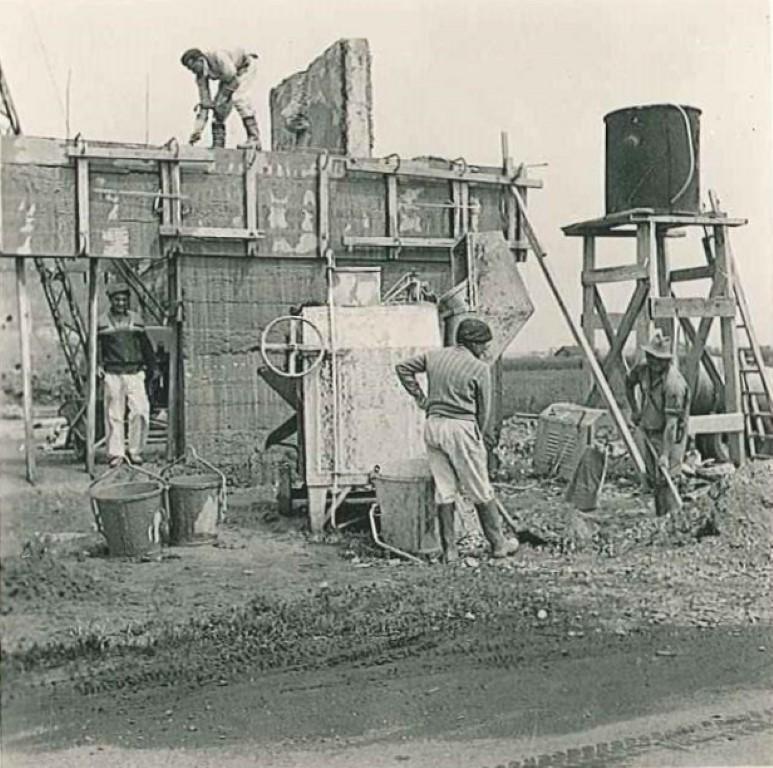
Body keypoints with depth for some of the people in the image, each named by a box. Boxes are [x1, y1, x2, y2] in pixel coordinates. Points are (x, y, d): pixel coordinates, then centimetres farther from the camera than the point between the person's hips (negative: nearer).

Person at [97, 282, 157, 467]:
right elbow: (96, 346, 4)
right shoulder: (102, 322, 5)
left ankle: (135, 451, 4)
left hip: (135, 373, 1)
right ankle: (115, 453, 8)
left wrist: (152, 367, 20)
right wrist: (98, 365, -10)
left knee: (140, 411, -10)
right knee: (114, 415, 0)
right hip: (112, 374, -1)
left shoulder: (136, 320, 12)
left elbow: (146, 346, 18)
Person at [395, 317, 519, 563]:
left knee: (443, 491, 9)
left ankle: (449, 549, 12)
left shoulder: (434, 356, 9)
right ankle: (498, 544, 17)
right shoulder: (479, 368, -6)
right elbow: (483, 410, -1)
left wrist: (419, 396, 18)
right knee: (481, 492, 7)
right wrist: (479, 436, 12)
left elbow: (403, 368, 18)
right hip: (461, 426, -5)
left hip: (433, 424, 5)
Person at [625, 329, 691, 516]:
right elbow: (629, 383, 16)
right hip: (646, 431, 7)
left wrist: (665, 454, -34)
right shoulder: (642, 368, -9)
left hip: (668, 435, -7)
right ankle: (659, 516, 24)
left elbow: (671, 422, -31)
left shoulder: (674, 383, -29)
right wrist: (634, 410, 10)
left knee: (665, 479, -10)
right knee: (653, 480, 13)